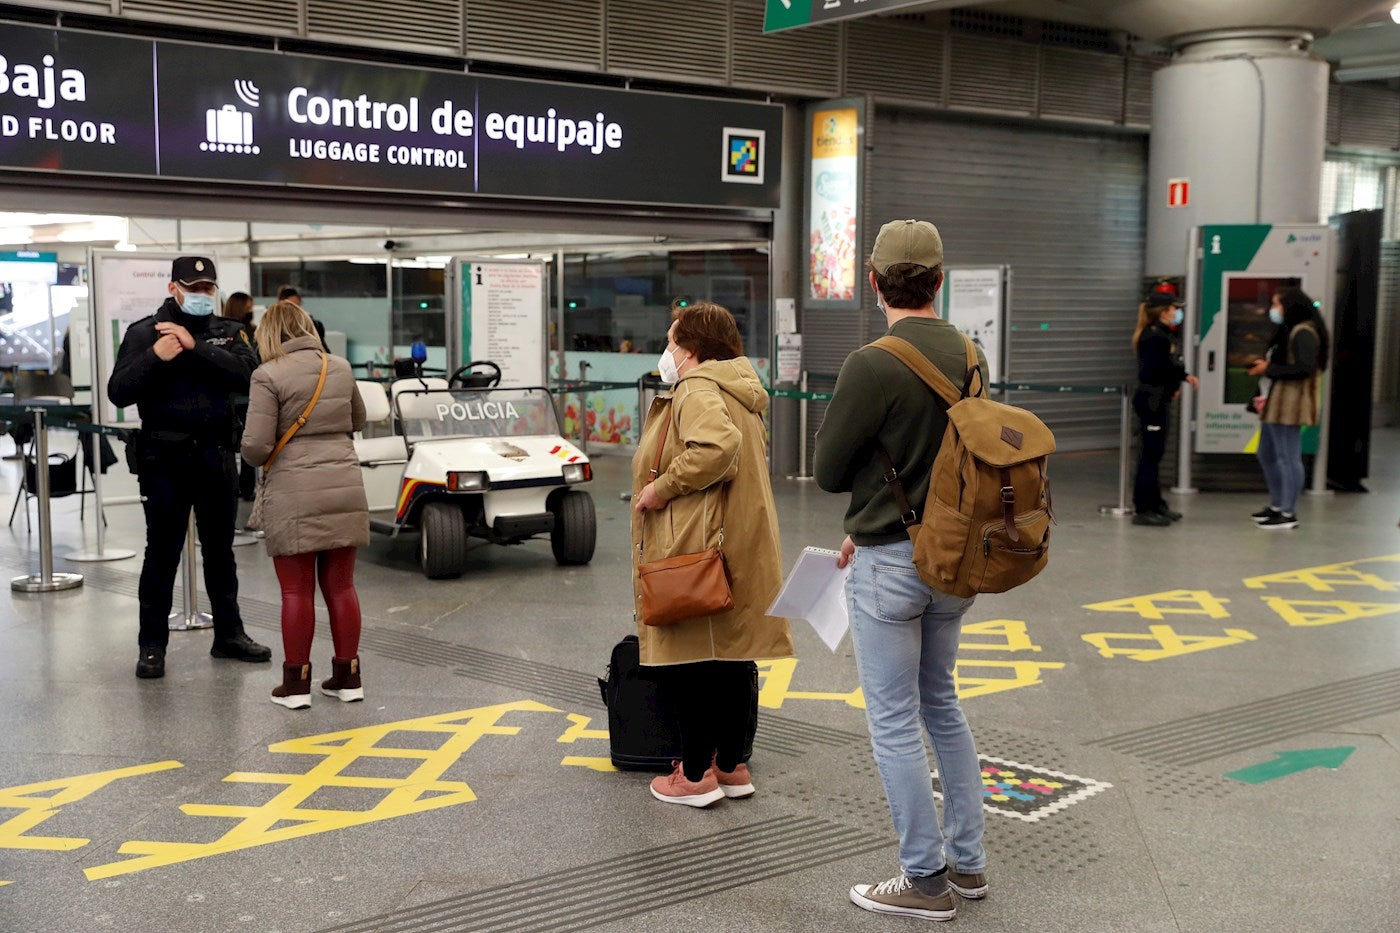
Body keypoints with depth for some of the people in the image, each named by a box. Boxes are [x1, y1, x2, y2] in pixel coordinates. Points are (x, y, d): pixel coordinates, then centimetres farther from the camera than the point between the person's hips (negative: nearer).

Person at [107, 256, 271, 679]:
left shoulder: (228, 332, 8)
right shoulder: (144, 332, 0)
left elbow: (248, 373, -12)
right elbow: (118, 392, -10)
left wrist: (195, 347, -20)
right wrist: (155, 357, -24)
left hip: (216, 455, 3)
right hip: (165, 457, -3)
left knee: (220, 549, 13)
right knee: (162, 553, 1)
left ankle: (228, 634, 24)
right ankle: (152, 646, 9)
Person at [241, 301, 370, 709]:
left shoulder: (269, 376, -9)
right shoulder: (341, 368, 8)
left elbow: (255, 446, -13)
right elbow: (358, 421, 25)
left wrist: (258, 460, 8)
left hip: (294, 497, -4)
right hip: (345, 491, 5)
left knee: (297, 591, 4)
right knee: (340, 585, 12)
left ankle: (296, 683, 11)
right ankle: (348, 678, 18)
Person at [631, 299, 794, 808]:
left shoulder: (696, 390, -13)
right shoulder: (741, 392, 18)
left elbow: (715, 446, -32)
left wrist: (662, 487, -22)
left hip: (696, 551, -10)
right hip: (739, 549, 10)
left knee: (687, 659, -1)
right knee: (730, 658, 14)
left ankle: (695, 775, 6)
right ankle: (731, 765, 23)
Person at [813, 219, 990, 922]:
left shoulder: (871, 366, -20)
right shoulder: (970, 356, 2)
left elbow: (827, 471, -11)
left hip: (890, 566, -7)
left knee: (894, 723, 5)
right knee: (941, 704, 21)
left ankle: (925, 881, 15)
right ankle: (966, 862, 29)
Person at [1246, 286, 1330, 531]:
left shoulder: (1303, 333, -12)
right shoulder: (1287, 331, 19)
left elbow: (1304, 368, -22)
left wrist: (1269, 369, -15)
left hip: (1289, 405, -11)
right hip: (1276, 404, 11)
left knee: (1288, 458, -5)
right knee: (1267, 455, 18)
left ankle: (1288, 514, 1)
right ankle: (1276, 506, 30)